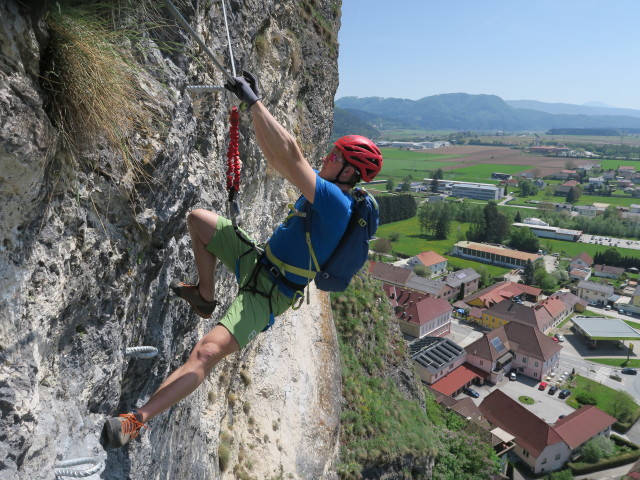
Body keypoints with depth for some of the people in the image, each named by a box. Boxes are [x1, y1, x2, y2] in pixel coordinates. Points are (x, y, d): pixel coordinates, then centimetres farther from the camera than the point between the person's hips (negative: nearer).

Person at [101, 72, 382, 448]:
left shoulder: (336, 203, -23)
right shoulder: (324, 186, 6)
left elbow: (289, 153, -31)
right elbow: (273, 155, 10)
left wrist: (254, 101, -25)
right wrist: (255, 103, 5)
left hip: (268, 293, -9)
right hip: (257, 263, 10)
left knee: (208, 352, -28)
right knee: (198, 219, 10)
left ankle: (136, 421, -17)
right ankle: (206, 297, 19)